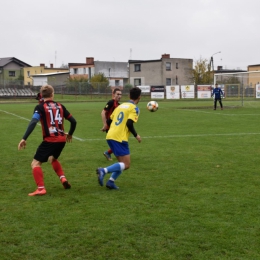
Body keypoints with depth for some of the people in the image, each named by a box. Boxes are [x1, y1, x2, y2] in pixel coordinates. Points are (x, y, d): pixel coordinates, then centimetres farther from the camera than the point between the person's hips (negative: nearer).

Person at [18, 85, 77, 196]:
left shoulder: (40, 107, -3)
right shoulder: (60, 106, 11)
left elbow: (33, 122, -18)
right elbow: (73, 121, 14)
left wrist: (24, 138, -20)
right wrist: (70, 134, 31)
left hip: (50, 140, -6)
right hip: (61, 140, 6)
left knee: (35, 163, 2)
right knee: (53, 159, 32)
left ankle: (41, 188, -12)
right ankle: (63, 178, 17)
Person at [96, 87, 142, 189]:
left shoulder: (121, 105, 18)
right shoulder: (134, 108, -4)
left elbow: (109, 121, 18)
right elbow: (129, 123, -17)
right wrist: (136, 135, -4)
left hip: (110, 136, 8)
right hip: (120, 138, -8)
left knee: (122, 163, 16)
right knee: (126, 165, -5)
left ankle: (111, 181, 2)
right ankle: (104, 170, -22)